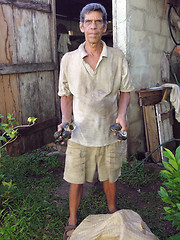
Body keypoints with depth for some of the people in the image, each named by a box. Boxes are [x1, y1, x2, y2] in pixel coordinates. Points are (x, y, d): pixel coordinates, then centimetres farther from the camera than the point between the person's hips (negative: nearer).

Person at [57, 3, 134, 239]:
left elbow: (125, 90, 5)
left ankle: (112, 211, 44)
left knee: (109, 176, 17)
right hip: (80, 132, 0)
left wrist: (122, 115, -12)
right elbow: (66, 95, 5)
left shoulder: (117, 57, 0)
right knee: (76, 178, 9)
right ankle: (72, 220, 33)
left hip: (109, 131, 1)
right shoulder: (68, 59, 0)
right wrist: (65, 121, -9)